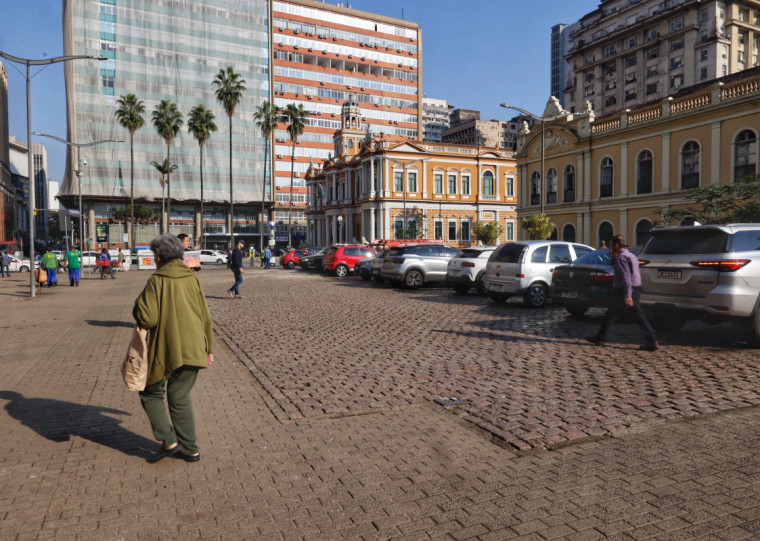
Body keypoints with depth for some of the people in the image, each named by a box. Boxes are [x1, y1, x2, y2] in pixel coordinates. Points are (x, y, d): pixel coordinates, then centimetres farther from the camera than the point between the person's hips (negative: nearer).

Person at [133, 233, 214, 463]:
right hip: (193, 350, 5)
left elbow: (147, 318, -17)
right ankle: (190, 449, 19)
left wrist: (138, 305, 6)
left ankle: (169, 442, 11)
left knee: (151, 393, 16)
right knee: (180, 398, 16)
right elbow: (205, 316, 9)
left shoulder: (157, 281, -10)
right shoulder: (192, 279, 5)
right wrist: (208, 348, 17)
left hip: (166, 350, -5)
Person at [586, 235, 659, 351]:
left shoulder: (621, 257, -14)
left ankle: (600, 338, 14)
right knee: (639, 317, 7)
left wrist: (627, 295, -30)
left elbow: (626, 277, -24)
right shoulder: (630, 255, 17)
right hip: (635, 290, 9)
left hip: (624, 292, -9)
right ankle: (652, 341, 2)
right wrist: (613, 257, 17)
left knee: (610, 315, 4)